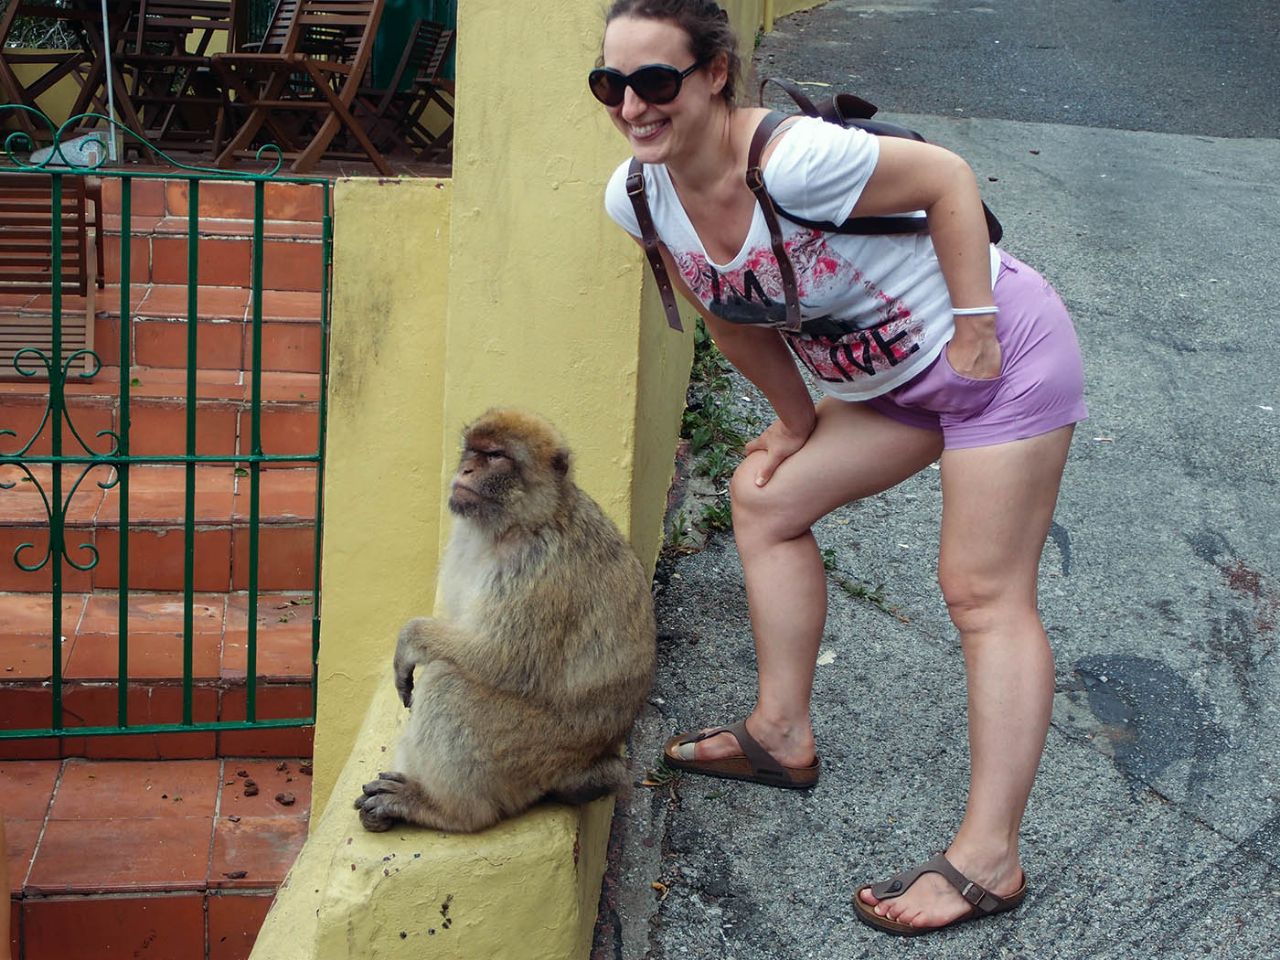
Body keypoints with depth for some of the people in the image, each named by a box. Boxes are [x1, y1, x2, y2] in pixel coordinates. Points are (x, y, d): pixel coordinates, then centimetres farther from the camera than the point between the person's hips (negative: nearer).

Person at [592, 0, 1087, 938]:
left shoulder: (792, 161, -31)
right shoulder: (638, 199, -7)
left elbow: (949, 177, -22)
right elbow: (738, 322, 8)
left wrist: (974, 331, -20)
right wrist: (798, 422, 14)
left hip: (1002, 355, -8)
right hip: (893, 378, 8)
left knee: (985, 595, -8)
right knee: (766, 500, 11)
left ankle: (989, 860, -5)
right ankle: (783, 736, 23)